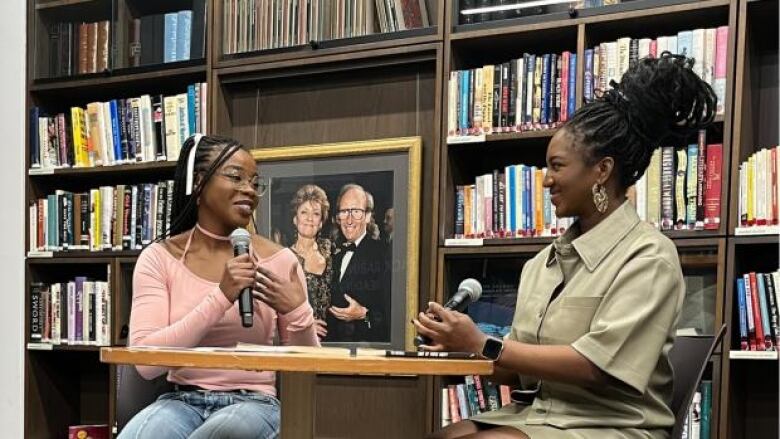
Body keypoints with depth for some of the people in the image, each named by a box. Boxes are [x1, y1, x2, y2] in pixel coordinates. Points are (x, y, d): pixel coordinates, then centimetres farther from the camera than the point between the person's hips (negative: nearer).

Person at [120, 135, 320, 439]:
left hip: (253, 404, 0)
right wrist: (221, 298, -20)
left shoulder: (278, 261, 1)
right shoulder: (159, 258, 1)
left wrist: (297, 313, -17)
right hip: (182, 401, 0)